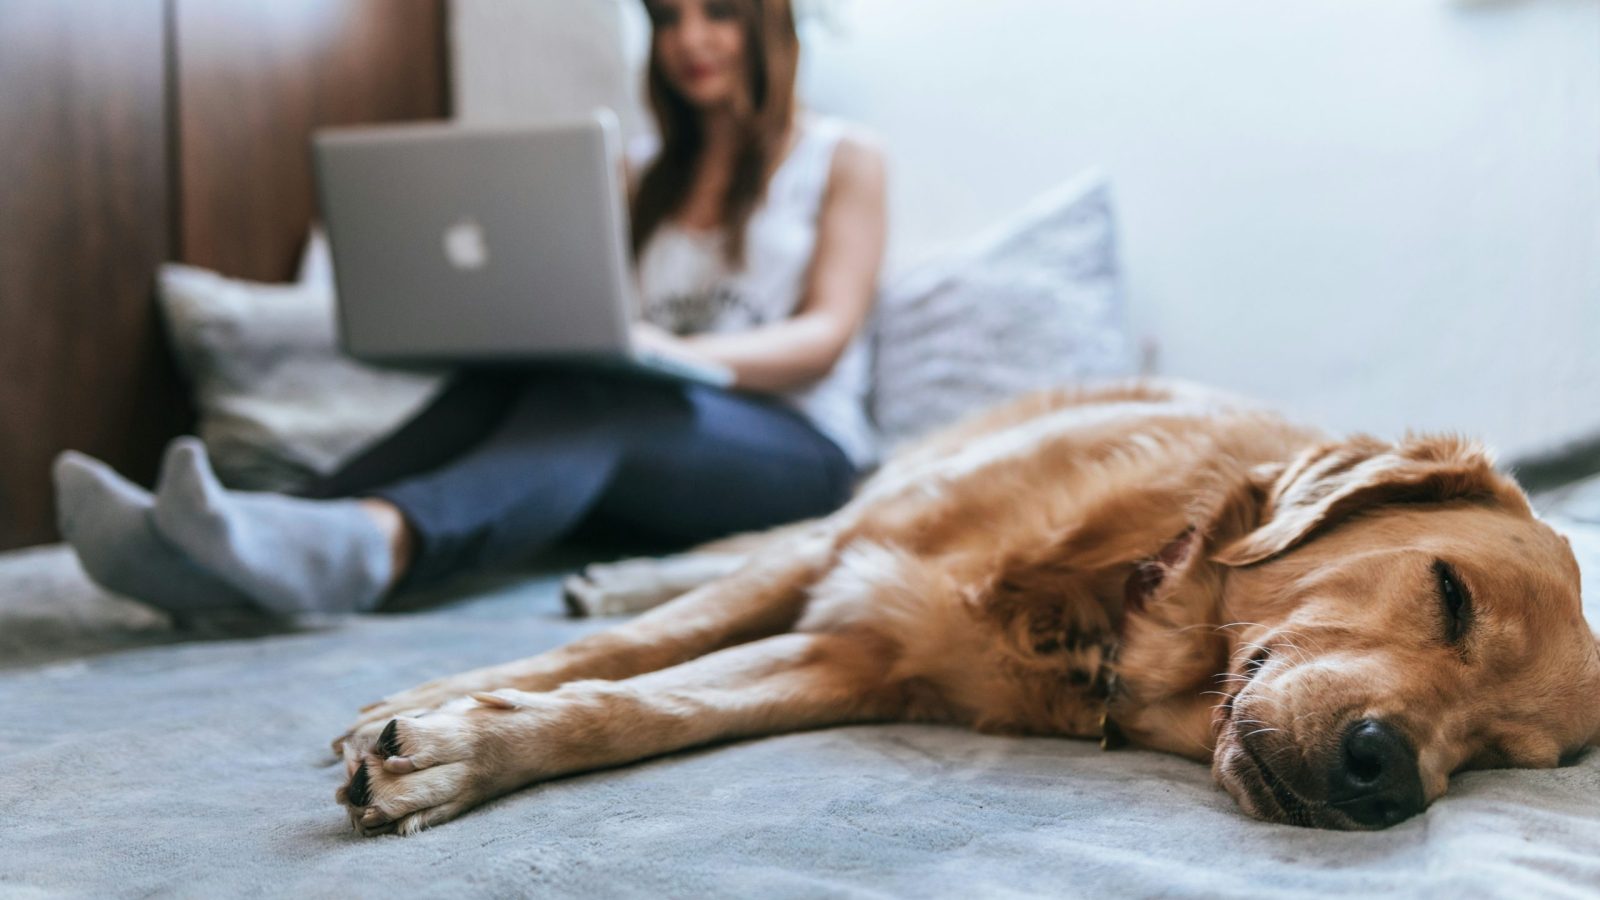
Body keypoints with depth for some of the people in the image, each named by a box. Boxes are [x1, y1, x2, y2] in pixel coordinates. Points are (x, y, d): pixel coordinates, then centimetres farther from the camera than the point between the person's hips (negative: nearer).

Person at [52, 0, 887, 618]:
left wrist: (678, 354, -23)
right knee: (498, 385, -28)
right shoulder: (646, 180, 25)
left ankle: (371, 544, -67)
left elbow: (827, 335, -3)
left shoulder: (843, 160, 11)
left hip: (793, 449, -4)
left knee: (593, 400, -37)